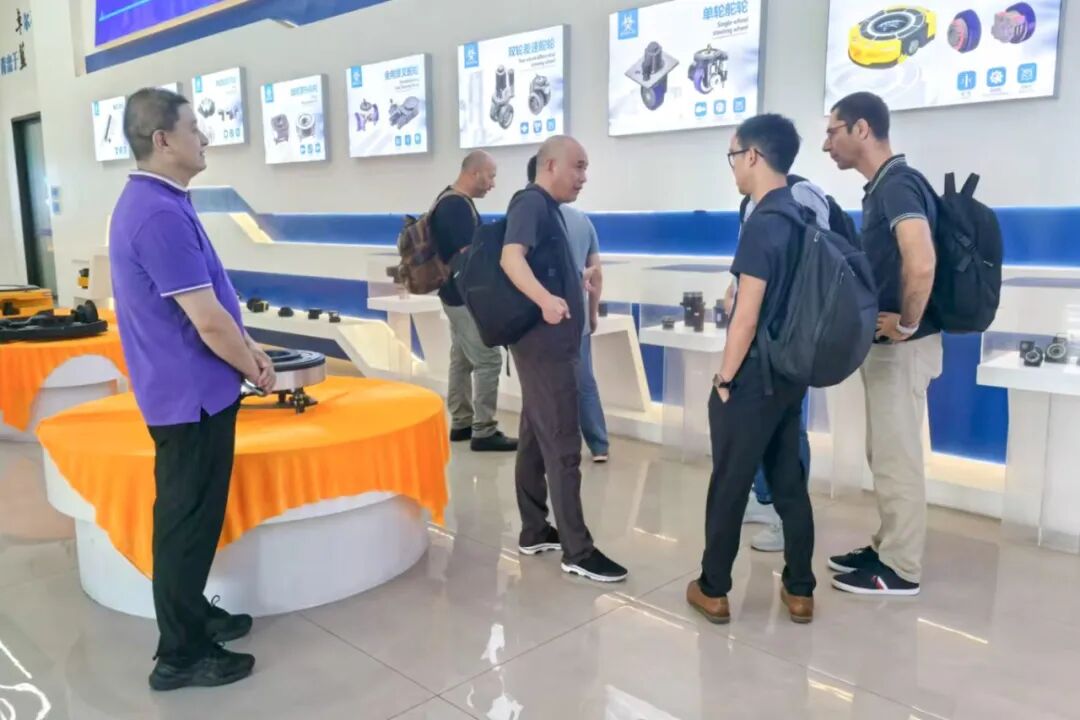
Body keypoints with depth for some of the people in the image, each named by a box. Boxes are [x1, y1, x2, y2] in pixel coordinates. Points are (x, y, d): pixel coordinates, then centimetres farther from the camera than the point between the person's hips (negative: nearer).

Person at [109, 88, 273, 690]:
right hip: (193, 393, -10)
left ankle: (192, 613, 36)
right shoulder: (160, 214, -24)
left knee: (191, 516, 20)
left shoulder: (158, 203, 10)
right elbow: (208, 322, -24)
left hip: (191, 388, 10)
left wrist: (247, 347, 11)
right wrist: (255, 369, -9)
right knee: (188, 521, 1)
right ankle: (181, 653, 15)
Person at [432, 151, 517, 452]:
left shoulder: (450, 200, 13)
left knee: (462, 359, 14)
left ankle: (461, 423, 22)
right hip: (467, 297, -11)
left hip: (457, 295, 11)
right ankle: (484, 432, -2)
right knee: (488, 360, -7)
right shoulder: (458, 205, -20)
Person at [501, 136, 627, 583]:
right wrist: (545, 299, -47)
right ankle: (577, 551, -2)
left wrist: (573, 284, 44)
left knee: (536, 438, 13)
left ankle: (535, 531, 22)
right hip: (545, 342, -10)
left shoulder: (548, 208, 16)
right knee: (563, 445, -8)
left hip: (551, 341, 10)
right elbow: (511, 258, -30)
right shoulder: (531, 203, -13)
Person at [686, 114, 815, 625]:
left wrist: (724, 379, -11)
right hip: (791, 374, 8)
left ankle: (713, 590, 18)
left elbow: (746, 317, -20)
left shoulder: (763, 224, -18)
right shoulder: (802, 216, 8)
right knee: (790, 483, 14)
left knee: (729, 486, 5)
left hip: (753, 378, -8)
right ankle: (800, 591, 23)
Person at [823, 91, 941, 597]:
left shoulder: (898, 183, -18)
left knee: (897, 459, 0)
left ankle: (900, 570, 13)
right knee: (886, 455, 17)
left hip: (901, 346, -10)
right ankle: (887, 550, 29)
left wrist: (907, 324, -20)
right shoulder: (882, 187, 13)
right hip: (884, 343, 10)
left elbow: (921, 263, -33)